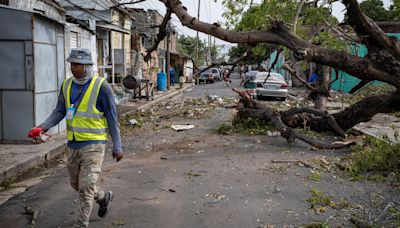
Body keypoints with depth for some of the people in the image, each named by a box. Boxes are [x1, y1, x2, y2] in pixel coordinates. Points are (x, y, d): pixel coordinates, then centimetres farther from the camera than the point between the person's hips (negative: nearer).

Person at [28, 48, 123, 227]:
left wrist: (117, 146, -7)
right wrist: (44, 126, -14)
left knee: (86, 187, -6)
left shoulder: (101, 86, -13)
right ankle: (104, 197, 44)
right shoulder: (67, 85, 3)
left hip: (93, 144, -6)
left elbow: (112, 118, -9)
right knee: (76, 184, 19)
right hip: (73, 144, 6)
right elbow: (59, 111, 6)